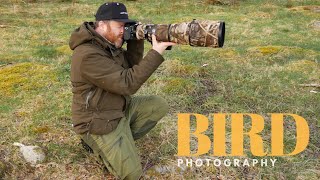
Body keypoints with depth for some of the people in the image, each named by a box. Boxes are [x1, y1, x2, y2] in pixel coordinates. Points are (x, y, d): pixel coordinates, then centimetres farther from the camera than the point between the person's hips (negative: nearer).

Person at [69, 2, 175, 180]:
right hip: (99, 123, -9)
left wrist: (136, 39, -10)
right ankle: (98, 143, 12)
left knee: (160, 105, 7)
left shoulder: (108, 42, 1)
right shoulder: (88, 55, -30)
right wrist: (156, 53, -30)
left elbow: (131, 66, 6)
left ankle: (122, 140, 9)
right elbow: (127, 84, -30)